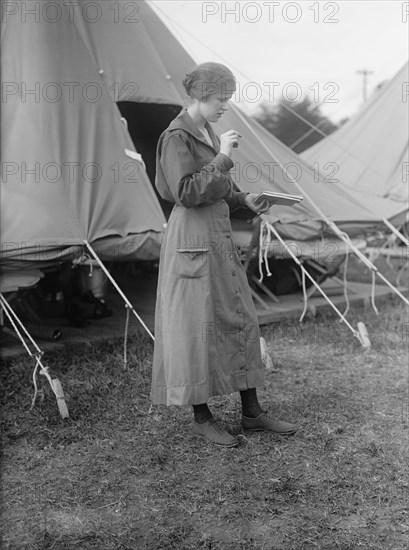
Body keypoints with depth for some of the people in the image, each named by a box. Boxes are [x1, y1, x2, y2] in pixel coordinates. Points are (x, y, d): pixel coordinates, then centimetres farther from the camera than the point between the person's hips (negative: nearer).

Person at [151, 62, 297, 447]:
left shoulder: (207, 134, 15)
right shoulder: (176, 137, -12)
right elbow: (186, 192, -22)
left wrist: (244, 200, 7)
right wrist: (222, 158, -18)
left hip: (219, 239, 9)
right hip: (192, 240, -9)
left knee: (239, 321, 11)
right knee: (197, 327, 0)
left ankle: (251, 412, 21)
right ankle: (201, 418, 15)